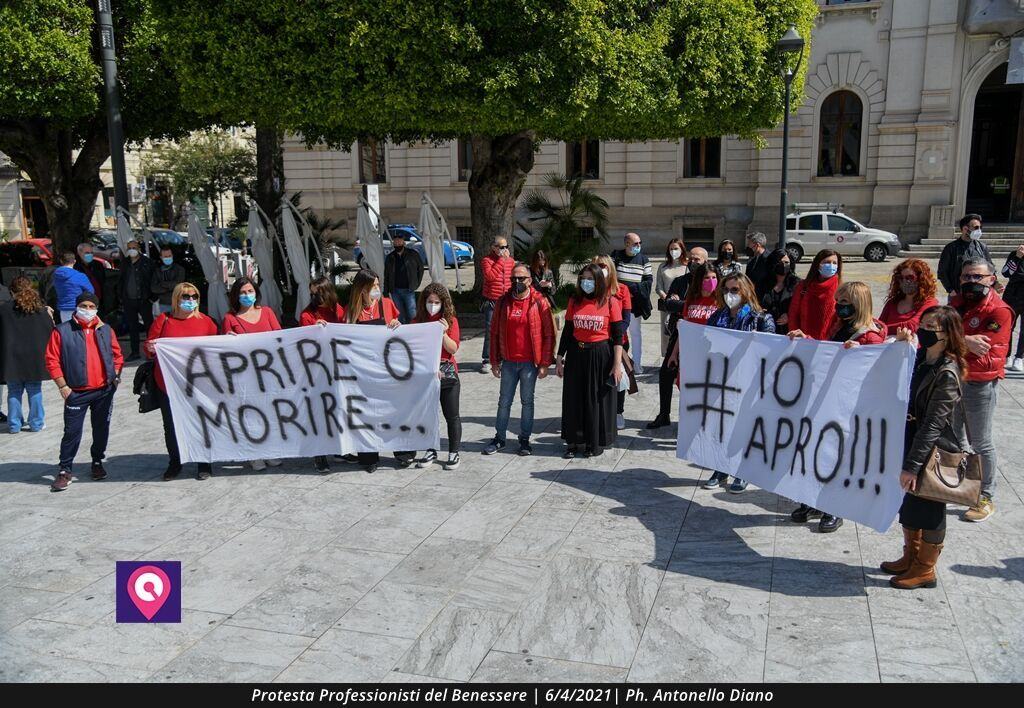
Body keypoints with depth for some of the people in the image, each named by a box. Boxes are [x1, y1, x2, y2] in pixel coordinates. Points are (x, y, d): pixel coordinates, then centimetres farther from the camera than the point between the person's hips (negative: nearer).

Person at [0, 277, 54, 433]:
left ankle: (14, 424, 14)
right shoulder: (41, 309, -5)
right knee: (35, 391, 9)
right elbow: (50, 332, -1)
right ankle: (36, 423, 14)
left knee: (14, 391, 9)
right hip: (35, 357, 0)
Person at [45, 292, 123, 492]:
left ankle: (98, 462, 28)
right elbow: (52, 360, -3)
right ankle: (65, 470, 7)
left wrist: (116, 376, 4)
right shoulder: (62, 331, -2)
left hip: (104, 390, 3)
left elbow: (117, 355, 16)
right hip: (76, 392, -3)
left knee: (101, 429, 12)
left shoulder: (106, 330, 8)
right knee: (72, 431, -3)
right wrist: (62, 386, -8)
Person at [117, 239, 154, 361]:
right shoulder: (125, 263, 12)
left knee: (149, 325, -1)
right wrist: (120, 296, 11)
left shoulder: (147, 262, -2)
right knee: (132, 327, 9)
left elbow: (152, 280, -3)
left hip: (143, 300, -5)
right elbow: (120, 280, 18)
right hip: (128, 300, 5)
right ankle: (135, 351, 16)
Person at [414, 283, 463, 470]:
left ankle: (454, 453, 15)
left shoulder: (450, 320, -1)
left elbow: (453, 349, -7)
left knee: (452, 416, 4)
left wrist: (443, 333, -20)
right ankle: (431, 451, 23)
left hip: (447, 374, -2)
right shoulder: (418, 321, 4)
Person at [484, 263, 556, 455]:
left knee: (527, 401, 9)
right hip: (508, 362, 3)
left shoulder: (539, 302, -6)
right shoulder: (503, 302, 2)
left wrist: (545, 363, -7)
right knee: (504, 401, 10)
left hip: (530, 362, -2)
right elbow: (494, 332, 8)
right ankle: (499, 438, 21)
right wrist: (494, 361, 5)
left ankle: (525, 439, 20)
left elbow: (549, 334, -4)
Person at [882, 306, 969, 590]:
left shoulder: (947, 373, -22)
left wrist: (912, 464, -23)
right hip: (914, 443, 8)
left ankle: (925, 570, 24)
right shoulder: (920, 358, 3)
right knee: (910, 504, 19)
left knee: (929, 511, 7)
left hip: (937, 452, -8)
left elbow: (933, 423, -23)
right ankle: (911, 558, 38)